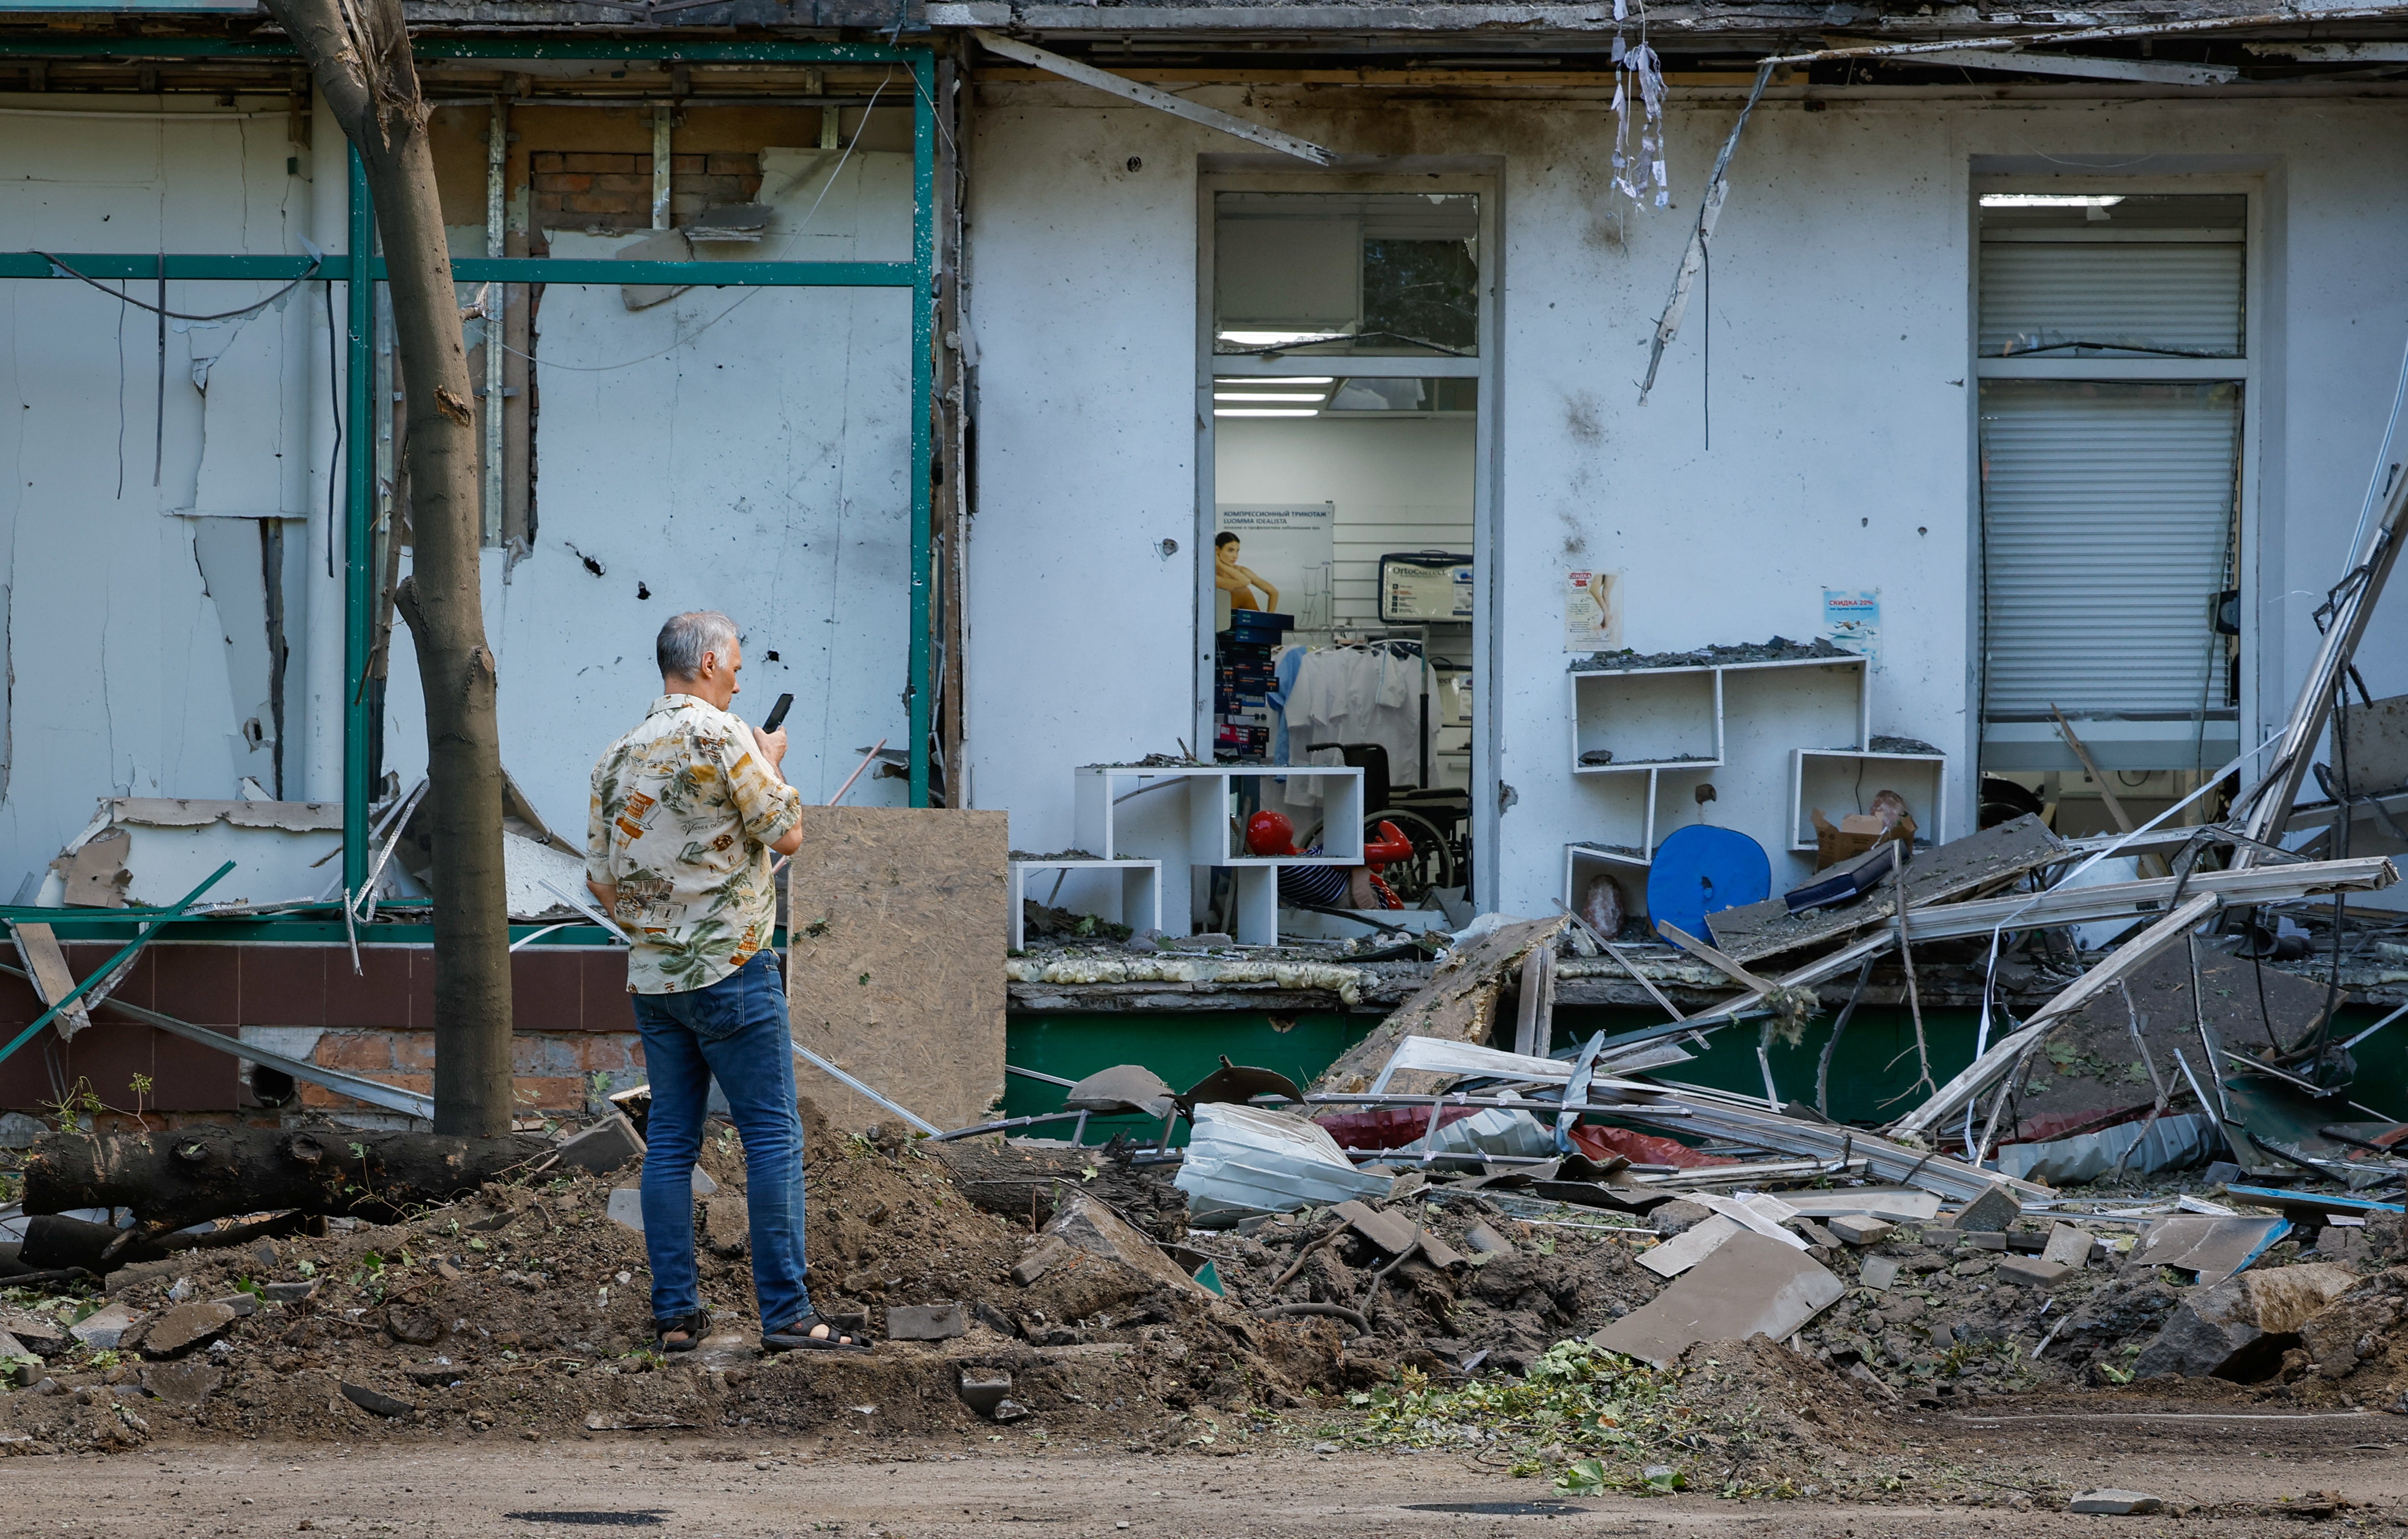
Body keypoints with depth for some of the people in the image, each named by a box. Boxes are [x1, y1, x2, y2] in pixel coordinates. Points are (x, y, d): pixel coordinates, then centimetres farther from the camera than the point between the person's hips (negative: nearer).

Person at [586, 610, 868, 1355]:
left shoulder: (618, 756, 10)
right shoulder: (720, 736, -11)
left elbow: (601, 880, 12)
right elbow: (787, 834, -8)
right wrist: (773, 763, 8)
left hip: (652, 977, 7)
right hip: (730, 969, -7)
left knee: (670, 1141, 8)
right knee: (772, 1135, -4)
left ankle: (674, 1314, 8)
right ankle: (785, 1311, -7)